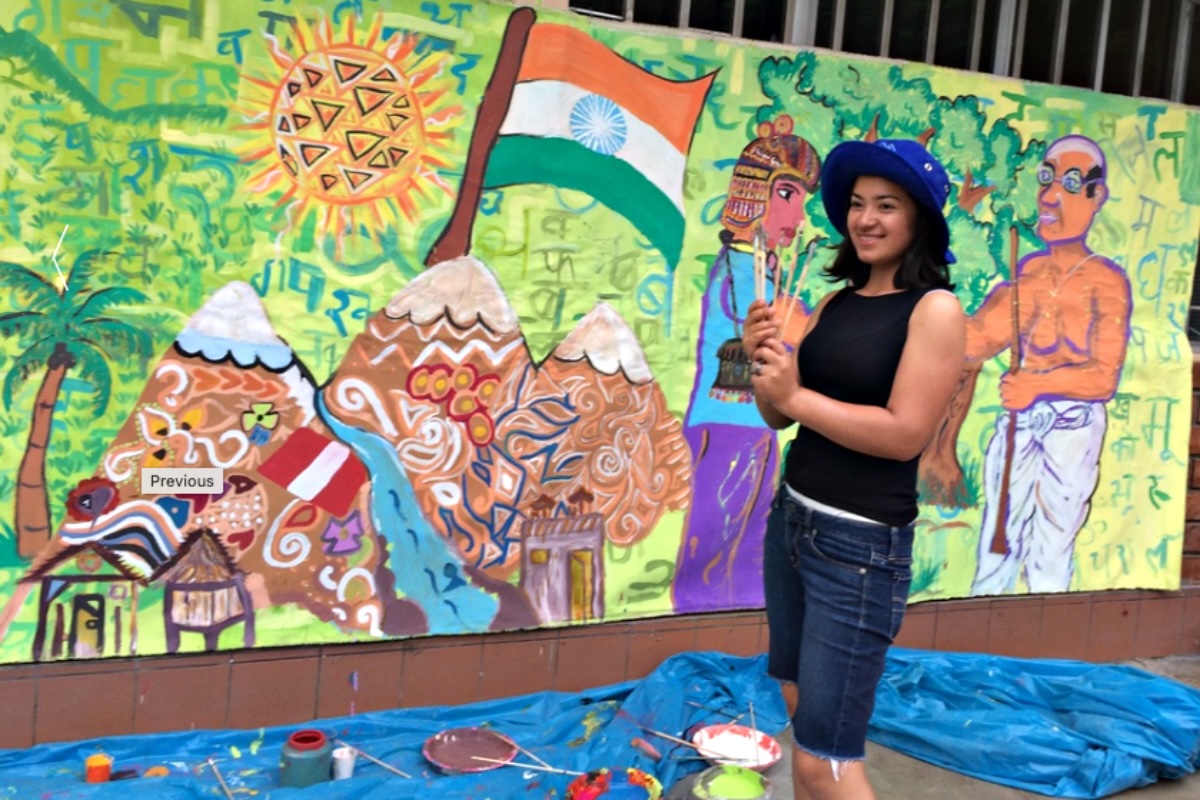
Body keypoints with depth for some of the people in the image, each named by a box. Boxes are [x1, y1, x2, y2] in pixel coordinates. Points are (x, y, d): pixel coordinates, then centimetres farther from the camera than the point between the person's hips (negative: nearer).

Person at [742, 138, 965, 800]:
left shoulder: (935, 308, -12)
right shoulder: (836, 302, 7)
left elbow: (905, 433, -21)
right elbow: (779, 416, 7)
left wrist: (795, 396, -16)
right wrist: (764, 361, -12)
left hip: (861, 546, -7)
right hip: (790, 520, 8)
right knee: (800, 712, 21)